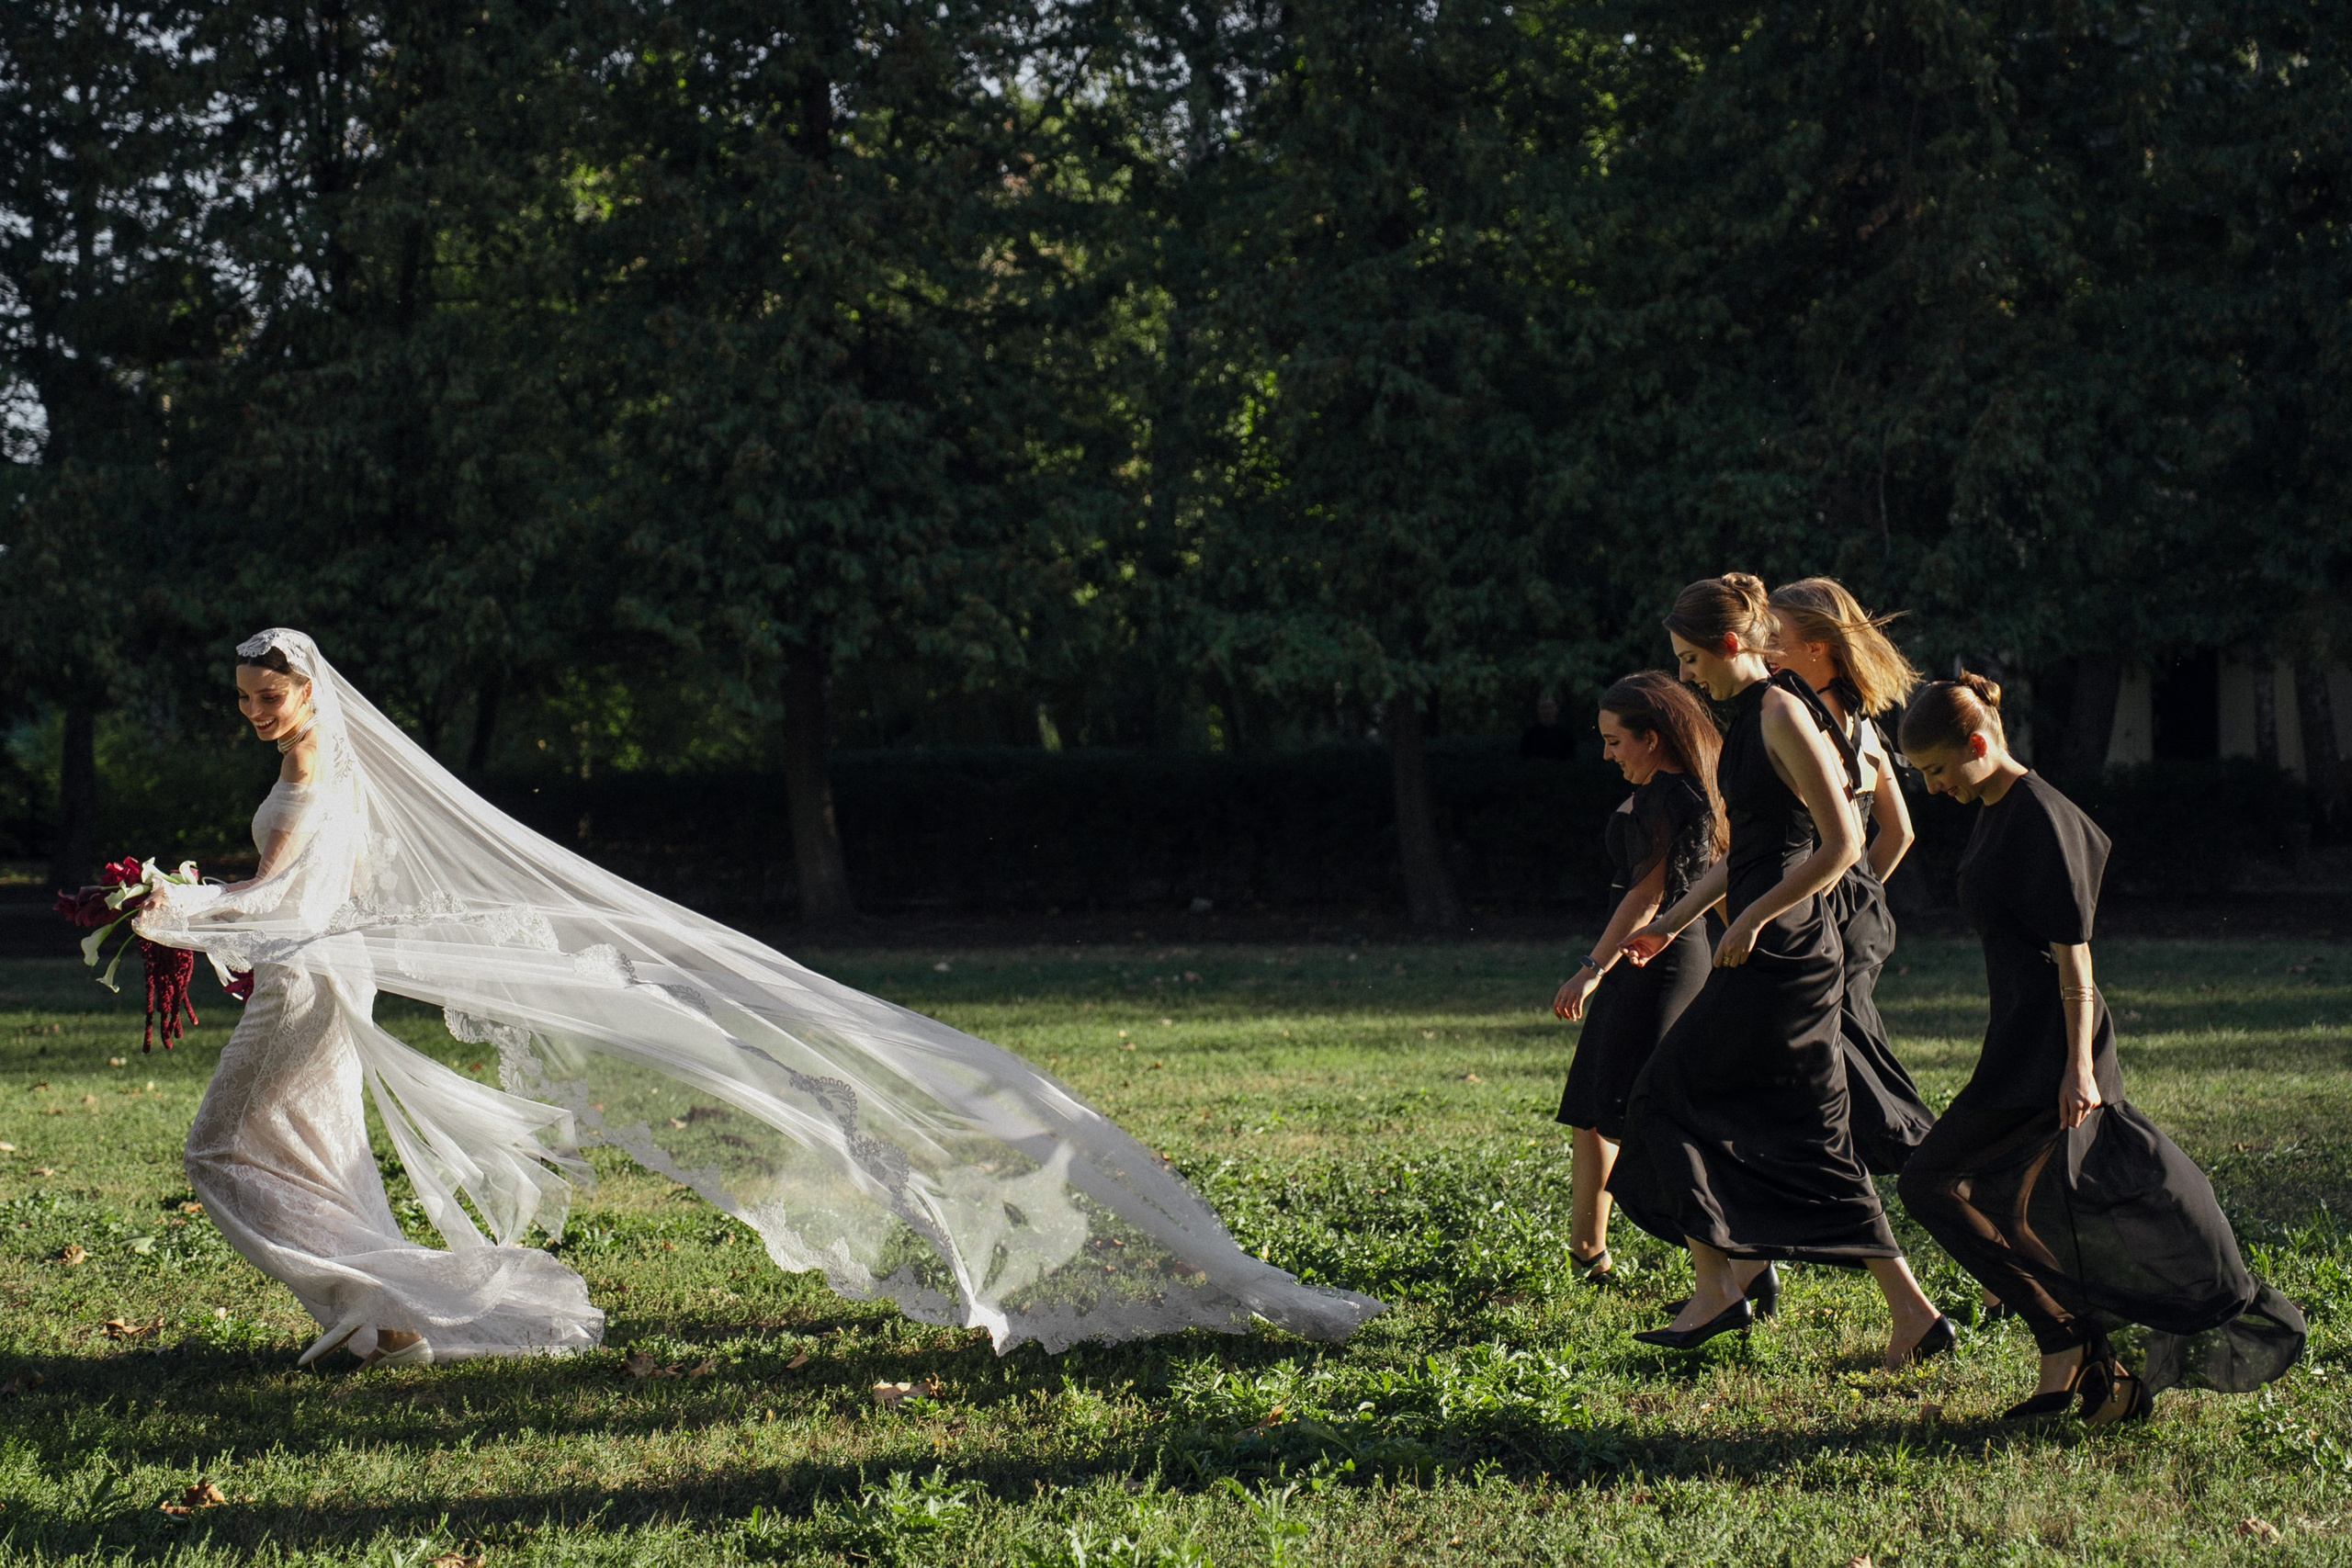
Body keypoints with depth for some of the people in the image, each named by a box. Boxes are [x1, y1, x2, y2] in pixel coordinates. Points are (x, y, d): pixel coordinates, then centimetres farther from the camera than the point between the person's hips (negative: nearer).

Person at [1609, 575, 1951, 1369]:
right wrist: (1672, 922, 26)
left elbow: (1842, 843, -18)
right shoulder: (1747, 717, 17)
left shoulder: (1783, 715, -13)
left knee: (1668, 1098, -2)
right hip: (1770, 953, 10)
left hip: (1781, 955, -10)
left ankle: (1718, 1284, 4)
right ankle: (1910, 1312, 7)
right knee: (1808, 1133, 8)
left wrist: (1753, 918, -16)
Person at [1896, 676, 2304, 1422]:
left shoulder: (2040, 819, -16)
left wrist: (2078, 1067, -22)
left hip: (2049, 1048, -10)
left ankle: (2068, 1345, -6)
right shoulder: (1994, 812, 12)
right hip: (2022, 1038, 10)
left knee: (1935, 1184, -10)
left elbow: (2072, 952, -18)